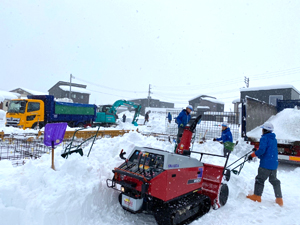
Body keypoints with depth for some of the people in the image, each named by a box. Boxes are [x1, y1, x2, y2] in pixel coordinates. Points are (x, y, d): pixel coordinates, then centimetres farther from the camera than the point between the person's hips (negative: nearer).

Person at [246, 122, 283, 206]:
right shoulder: (274, 139, 13)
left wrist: (252, 155, -8)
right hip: (274, 164, 8)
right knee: (274, 181, 17)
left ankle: (257, 196, 10)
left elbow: (261, 150, -21)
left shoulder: (264, 138, -12)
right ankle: (279, 199, 21)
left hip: (266, 164, -8)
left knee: (260, 179, 3)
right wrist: (257, 150, 22)